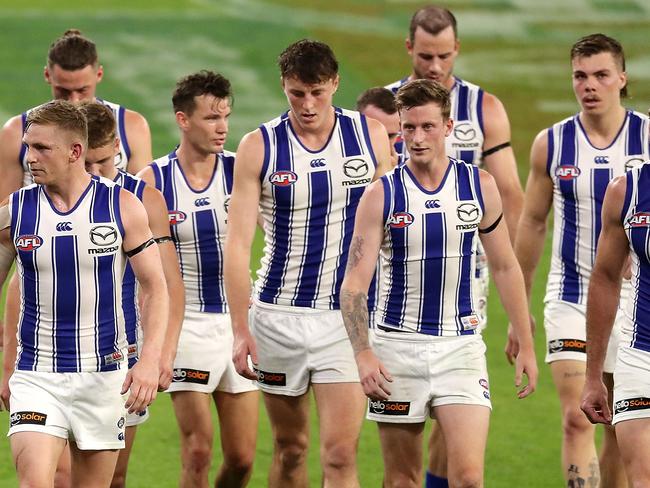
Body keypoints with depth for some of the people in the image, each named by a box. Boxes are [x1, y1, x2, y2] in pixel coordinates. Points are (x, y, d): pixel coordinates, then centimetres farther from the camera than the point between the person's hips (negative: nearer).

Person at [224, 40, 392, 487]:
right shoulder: (259, 148, -4)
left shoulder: (372, 136, 0)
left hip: (348, 317, -1)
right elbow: (238, 243, -5)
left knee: (341, 452, -11)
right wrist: (241, 329, -11)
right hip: (279, 315, 1)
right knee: (290, 447, 12)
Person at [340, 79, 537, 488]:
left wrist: (526, 345, 10)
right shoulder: (381, 195, -4)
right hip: (398, 346, 0)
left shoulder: (480, 187, 2)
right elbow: (355, 283, -7)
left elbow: (505, 268, 11)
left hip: (461, 345, 0)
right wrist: (363, 353, -20)